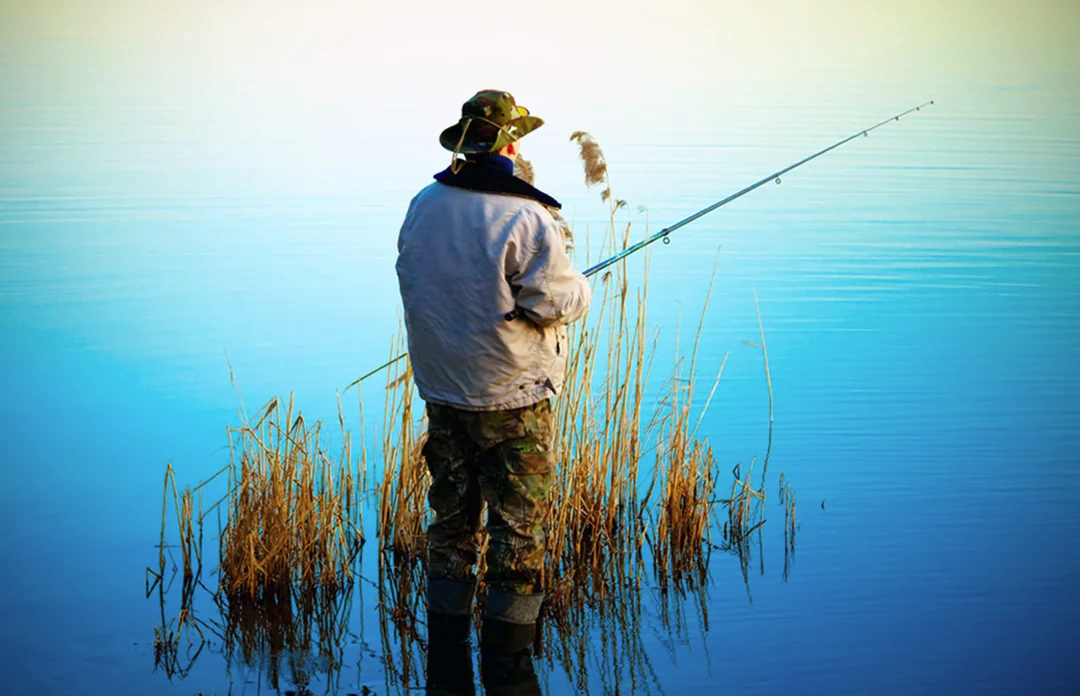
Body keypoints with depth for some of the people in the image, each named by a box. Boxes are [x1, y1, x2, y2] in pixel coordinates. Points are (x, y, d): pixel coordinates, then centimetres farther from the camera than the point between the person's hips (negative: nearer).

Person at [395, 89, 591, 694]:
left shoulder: (424, 207, 2)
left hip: (442, 391, 7)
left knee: (452, 521, 14)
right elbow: (560, 300, -16)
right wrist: (582, 287, 6)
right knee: (521, 529, 3)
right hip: (510, 397, -6)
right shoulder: (524, 218, -19)